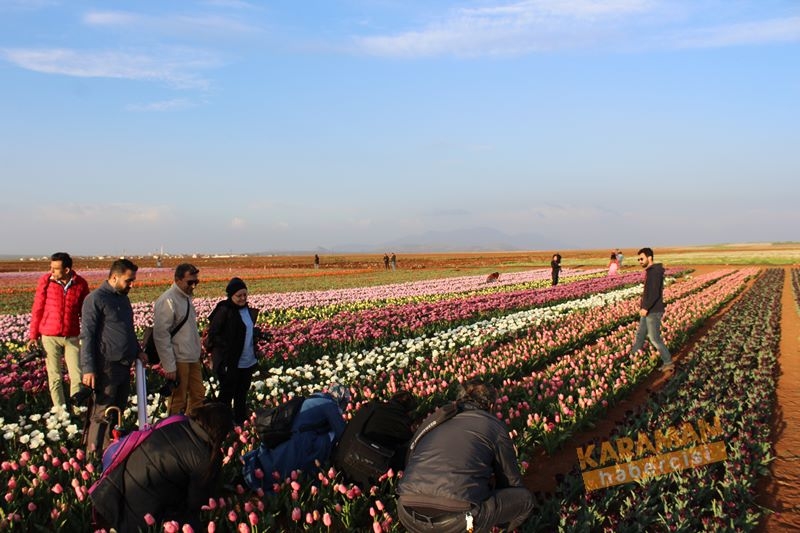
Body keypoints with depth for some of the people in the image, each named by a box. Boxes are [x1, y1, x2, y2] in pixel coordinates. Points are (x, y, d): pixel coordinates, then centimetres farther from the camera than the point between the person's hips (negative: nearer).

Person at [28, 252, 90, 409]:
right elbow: (37, 309, 1)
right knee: (55, 378, 5)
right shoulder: (45, 281, -5)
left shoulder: (81, 284, -3)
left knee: (77, 376, 2)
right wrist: (33, 335, 0)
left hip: (72, 337, 1)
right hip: (49, 337, -1)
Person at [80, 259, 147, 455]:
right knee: (102, 414, -6)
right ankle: (93, 454, 3)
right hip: (106, 366, -9)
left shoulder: (123, 298, 16)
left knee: (118, 411, 14)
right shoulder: (95, 299, -10)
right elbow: (87, 335, -14)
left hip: (124, 365, 9)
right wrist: (88, 369, -18)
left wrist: (138, 350, 12)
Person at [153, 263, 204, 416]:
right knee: (178, 401, 2)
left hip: (193, 359, 9)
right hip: (179, 361, -9)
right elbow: (161, 336, -19)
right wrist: (169, 367, -19)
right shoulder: (167, 301, -16)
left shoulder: (186, 297, 11)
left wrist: (198, 354, 17)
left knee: (198, 395, 15)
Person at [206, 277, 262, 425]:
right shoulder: (224, 311, -14)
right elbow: (213, 334, -14)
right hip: (230, 363, -7)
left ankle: (241, 423, 31)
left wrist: (257, 333, 0)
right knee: (227, 395, 4)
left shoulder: (248, 310, 8)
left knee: (242, 395, 18)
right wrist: (226, 348, -21)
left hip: (248, 362, 7)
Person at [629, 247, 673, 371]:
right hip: (648, 311, 10)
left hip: (653, 312, -10)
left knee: (654, 338, -3)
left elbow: (655, 293, -26)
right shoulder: (650, 271, 12)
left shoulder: (655, 272, -19)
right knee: (640, 335, 18)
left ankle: (668, 362, 5)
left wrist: (646, 307, -30)